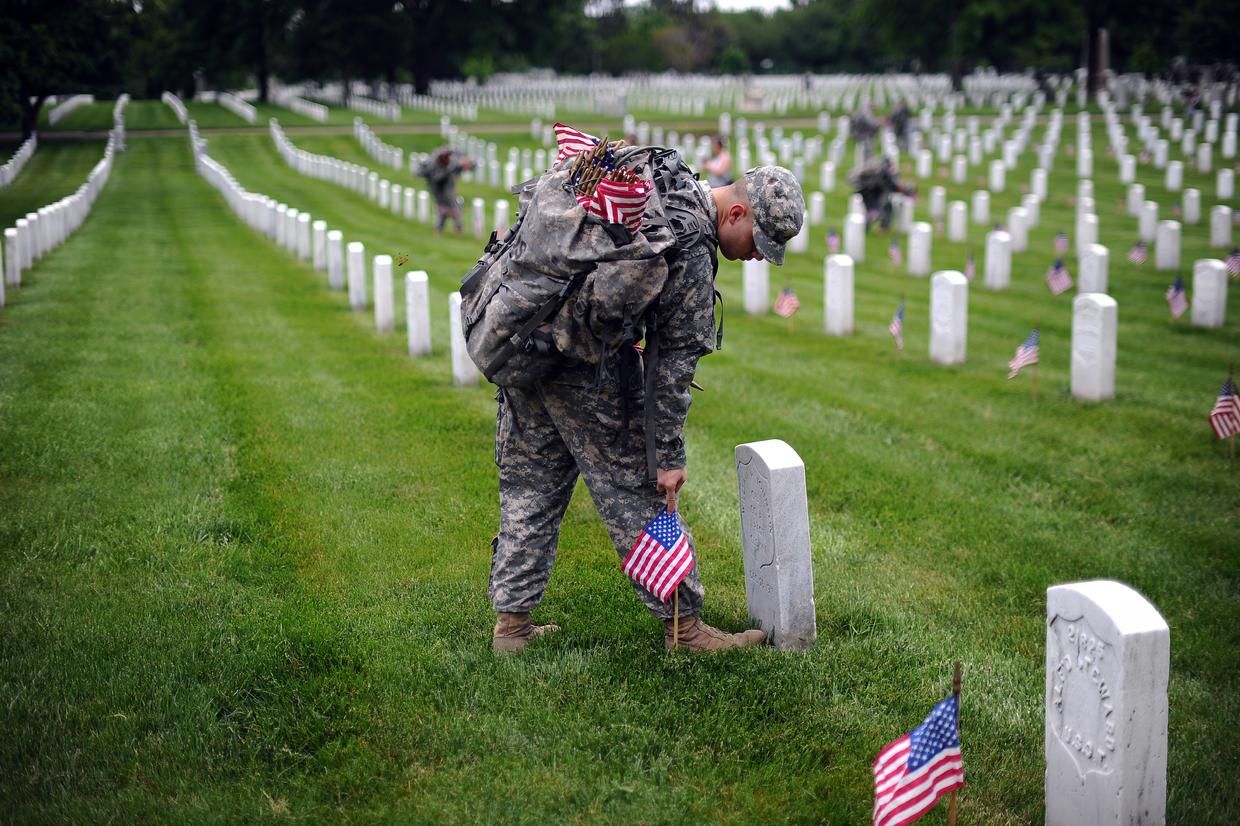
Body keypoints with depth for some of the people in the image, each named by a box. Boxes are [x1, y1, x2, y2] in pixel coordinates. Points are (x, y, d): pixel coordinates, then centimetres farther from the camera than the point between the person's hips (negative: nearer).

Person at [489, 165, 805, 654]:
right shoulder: (692, 249, -14)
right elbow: (674, 359, -14)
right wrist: (669, 456, -9)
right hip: (585, 363, -9)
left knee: (529, 487, 15)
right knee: (638, 493, 2)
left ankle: (511, 622, 21)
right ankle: (683, 626, 11)